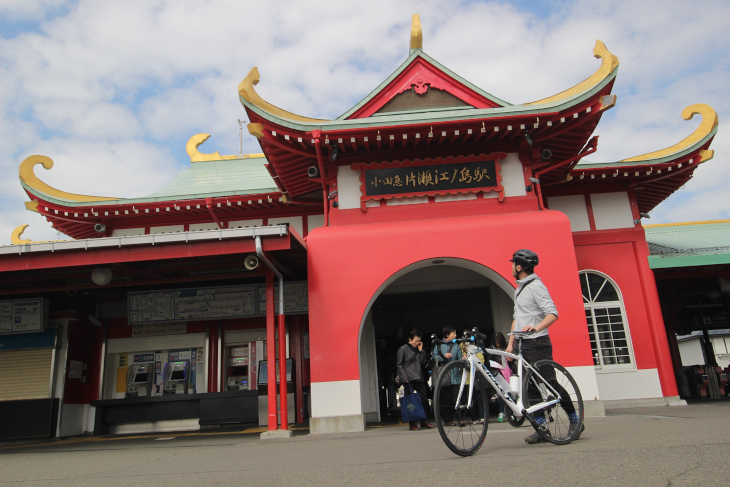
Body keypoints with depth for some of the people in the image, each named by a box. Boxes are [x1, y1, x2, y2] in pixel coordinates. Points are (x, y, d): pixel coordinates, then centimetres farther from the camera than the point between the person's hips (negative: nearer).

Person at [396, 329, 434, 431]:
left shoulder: (418, 349, 18)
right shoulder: (403, 349, -1)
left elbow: (423, 362, 10)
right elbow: (399, 365, -3)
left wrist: (421, 351, 3)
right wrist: (405, 378, -11)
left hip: (419, 378, 6)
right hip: (409, 380, -6)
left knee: (424, 400, 4)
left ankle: (424, 421, 15)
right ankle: (412, 423, 4)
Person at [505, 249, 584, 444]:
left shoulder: (536, 286, -11)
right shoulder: (520, 288, 18)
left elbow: (553, 313, -20)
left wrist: (536, 328, -36)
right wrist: (511, 343, 15)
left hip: (537, 343, -9)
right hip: (523, 345, 9)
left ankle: (575, 421, 10)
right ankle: (542, 427, 12)